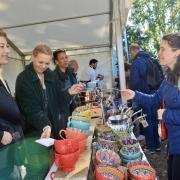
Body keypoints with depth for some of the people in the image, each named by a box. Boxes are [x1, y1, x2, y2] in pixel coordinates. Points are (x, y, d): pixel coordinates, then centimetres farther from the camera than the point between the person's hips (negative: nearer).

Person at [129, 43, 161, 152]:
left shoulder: (136, 62, -13)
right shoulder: (151, 59, 7)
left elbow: (134, 81, -16)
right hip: (154, 94, 6)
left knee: (147, 121, 4)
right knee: (154, 119, 15)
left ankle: (150, 147, 15)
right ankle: (157, 145, 26)